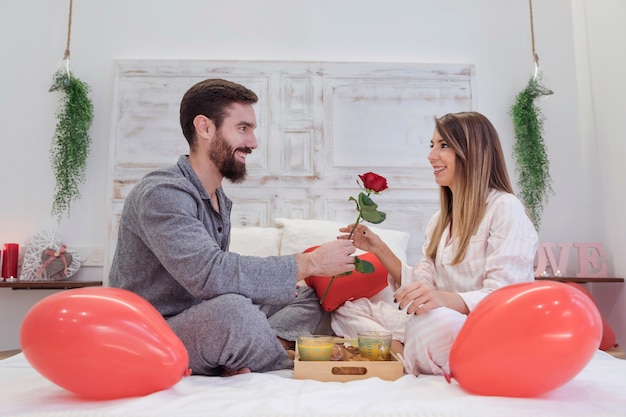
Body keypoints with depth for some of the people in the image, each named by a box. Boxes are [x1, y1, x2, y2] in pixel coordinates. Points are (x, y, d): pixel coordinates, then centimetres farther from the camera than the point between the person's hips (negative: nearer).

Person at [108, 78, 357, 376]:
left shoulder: (219, 199, 10)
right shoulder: (161, 193, -19)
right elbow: (209, 274, -34)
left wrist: (276, 284, -6)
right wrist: (309, 263, -27)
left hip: (202, 327, 9)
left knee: (309, 297, 9)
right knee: (232, 310, -38)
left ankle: (240, 366, -16)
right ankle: (289, 358, -7)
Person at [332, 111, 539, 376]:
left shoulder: (505, 208, -10)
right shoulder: (439, 221, 15)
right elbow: (424, 287, 7)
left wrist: (447, 299, -37)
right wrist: (380, 250, 0)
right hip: (442, 320, 7)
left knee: (435, 323, -39)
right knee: (349, 310, -2)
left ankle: (407, 361, -9)